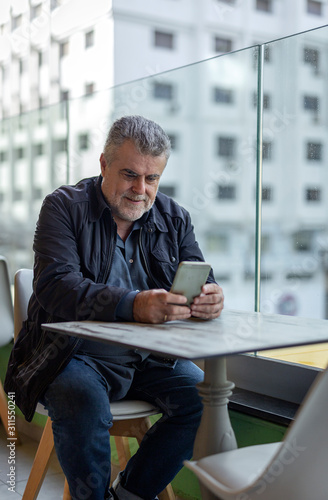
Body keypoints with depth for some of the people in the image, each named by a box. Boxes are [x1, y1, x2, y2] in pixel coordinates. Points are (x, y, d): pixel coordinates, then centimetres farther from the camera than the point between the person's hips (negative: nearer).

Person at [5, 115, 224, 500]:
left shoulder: (174, 219, 8)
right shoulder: (65, 207, -5)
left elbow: (199, 282, 2)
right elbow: (55, 286, -21)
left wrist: (210, 299, -26)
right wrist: (133, 305, -37)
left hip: (151, 359, 4)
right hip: (76, 356, -4)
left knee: (206, 397, -17)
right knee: (84, 405, -33)